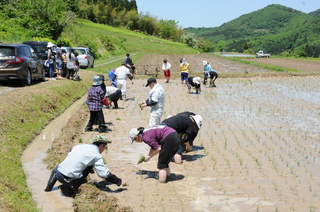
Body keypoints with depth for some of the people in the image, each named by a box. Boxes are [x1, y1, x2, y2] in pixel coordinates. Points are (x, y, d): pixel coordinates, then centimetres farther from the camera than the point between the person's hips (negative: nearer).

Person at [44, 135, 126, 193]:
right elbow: (104, 174, -9)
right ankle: (76, 185, 6)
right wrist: (119, 181, 2)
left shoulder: (80, 146, 14)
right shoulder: (97, 156, -3)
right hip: (70, 179, -6)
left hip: (58, 174, 6)